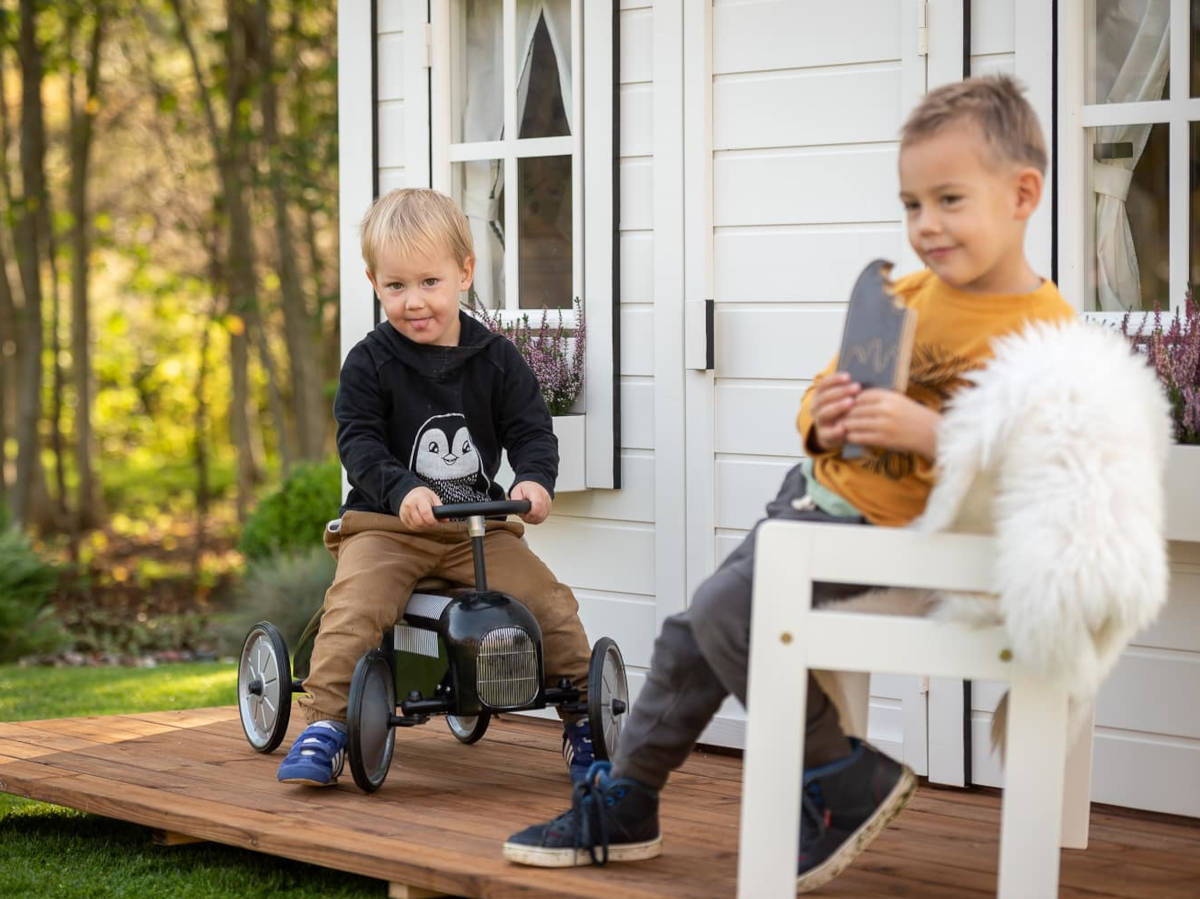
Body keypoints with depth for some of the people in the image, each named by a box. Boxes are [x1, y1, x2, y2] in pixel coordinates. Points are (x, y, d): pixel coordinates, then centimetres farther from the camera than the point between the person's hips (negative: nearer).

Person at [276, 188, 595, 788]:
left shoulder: (495, 360, 4)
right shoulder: (370, 362, -2)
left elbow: (532, 430, 0)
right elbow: (359, 442, -10)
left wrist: (534, 479, -23)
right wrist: (402, 490, -29)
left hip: (478, 525, 2)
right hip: (386, 524, -2)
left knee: (551, 603, -12)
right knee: (354, 607, -28)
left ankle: (584, 722, 6)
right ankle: (324, 727, -20)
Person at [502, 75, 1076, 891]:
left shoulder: (1046, 333, -16)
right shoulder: (908, 295, 8)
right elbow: (826, 389, 15)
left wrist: (927, 432, -36)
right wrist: (824, 417, -8)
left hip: (886, 538, -8)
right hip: (816, 493, 8)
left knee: (725, 612, -19)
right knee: (689, 633, 12)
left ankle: (844, 779, -2)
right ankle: (624, 806, 30)